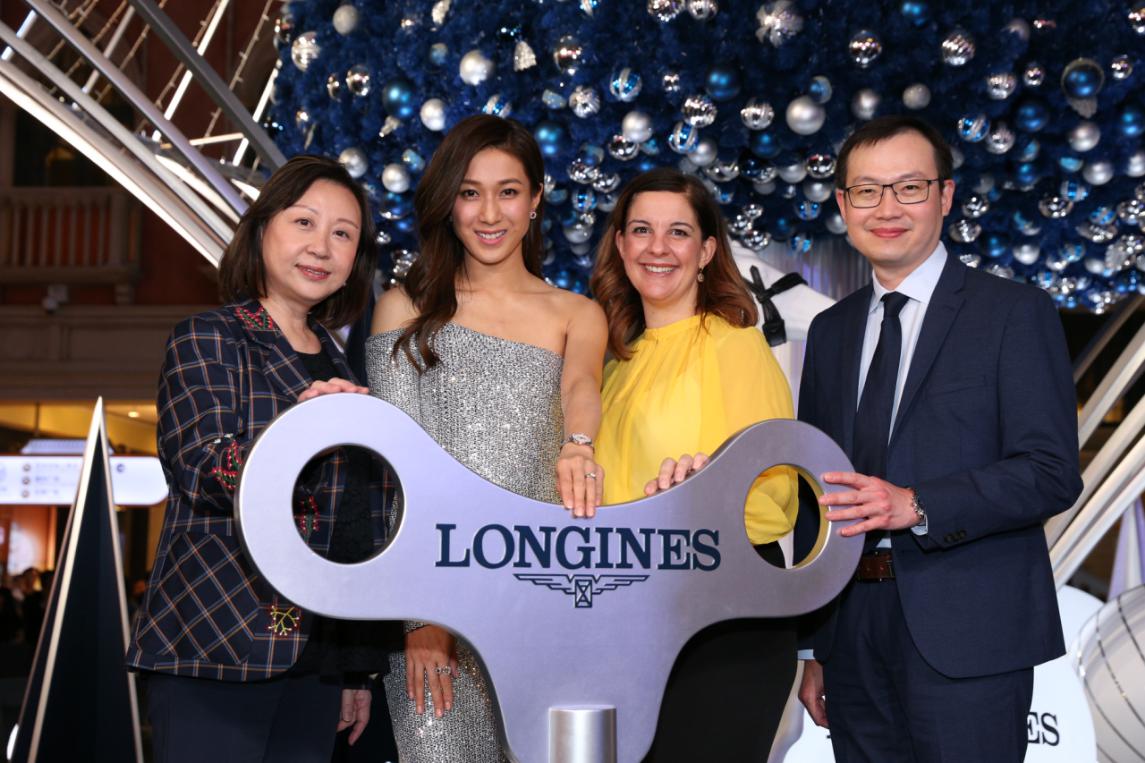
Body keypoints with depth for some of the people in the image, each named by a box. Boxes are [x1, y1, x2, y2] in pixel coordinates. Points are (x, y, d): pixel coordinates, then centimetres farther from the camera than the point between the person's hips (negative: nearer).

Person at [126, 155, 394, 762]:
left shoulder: (339, 368, 16)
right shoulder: (206, 339, 0)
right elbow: (206, 473, -13)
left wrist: (358, 666, 17)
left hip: (314, 655, 6)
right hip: (217, 646, -5)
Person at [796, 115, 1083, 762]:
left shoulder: (1015, 313, -1)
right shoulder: (831, 331, 14)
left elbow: (1053, 473, -9)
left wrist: (917, 507, -23)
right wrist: (812, 646, 14)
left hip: (965, 632, -4)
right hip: (852, 630, 5)